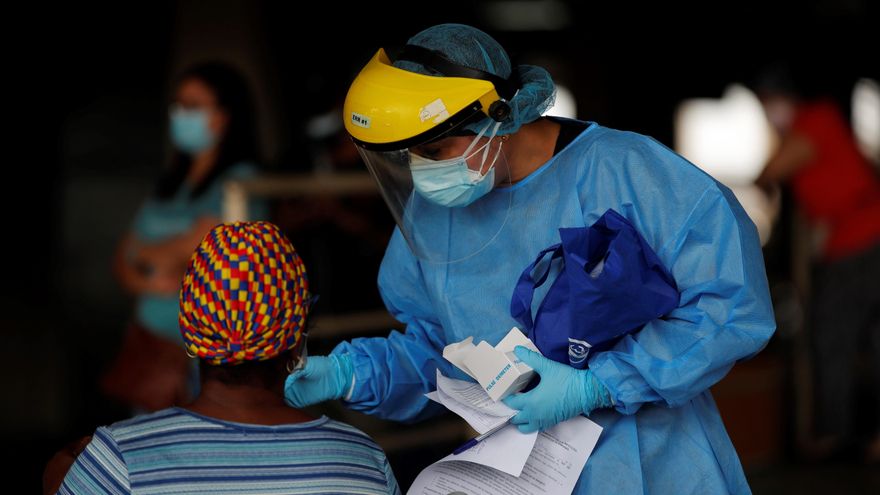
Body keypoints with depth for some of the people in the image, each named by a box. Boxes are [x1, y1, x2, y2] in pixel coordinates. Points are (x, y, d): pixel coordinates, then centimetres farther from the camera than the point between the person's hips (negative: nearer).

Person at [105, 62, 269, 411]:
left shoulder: (239, 182, -8)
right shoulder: (171, 183, 14)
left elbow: (183, 254, -15)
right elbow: (123, 260, 14)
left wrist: (141, 250, 5)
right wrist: (148, 282, -8)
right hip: (149, 341, 7)